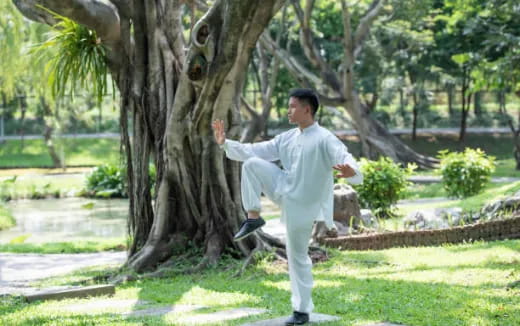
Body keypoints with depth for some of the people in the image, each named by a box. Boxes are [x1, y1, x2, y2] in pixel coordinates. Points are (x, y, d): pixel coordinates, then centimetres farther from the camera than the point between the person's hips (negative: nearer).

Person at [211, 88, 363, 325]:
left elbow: (344, 157, -34)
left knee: (298, 256, 2)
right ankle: (254, 217, -6)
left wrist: (351, 172, -57)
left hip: (302, 204, -6)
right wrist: (225, 143, 3)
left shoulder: (324, 139, -18)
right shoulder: (287, 138, 6)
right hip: (284, 190, 6)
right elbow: (254, 151, 10)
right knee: (251, 164, -10)